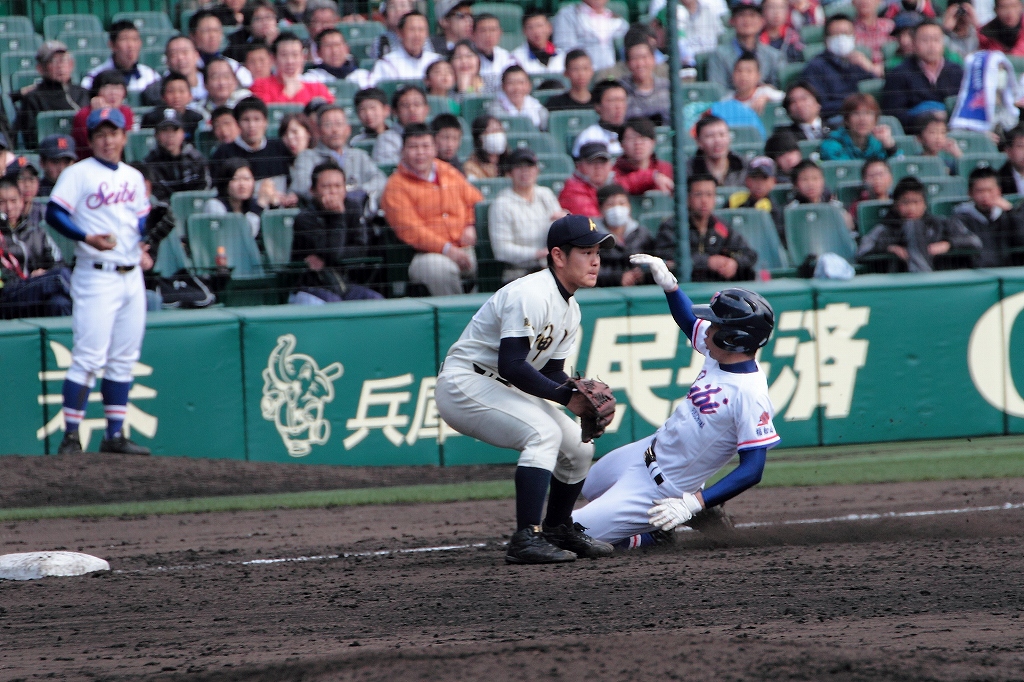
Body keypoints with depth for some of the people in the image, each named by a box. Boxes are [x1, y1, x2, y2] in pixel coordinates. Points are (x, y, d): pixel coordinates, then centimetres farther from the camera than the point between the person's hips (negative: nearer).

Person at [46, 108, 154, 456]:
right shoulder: (79, 174, -5)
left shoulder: (134, 177, 16)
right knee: (89, 357, -12)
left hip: (131, 275, 7)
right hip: (96, 275, -7)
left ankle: (115, 434, 15)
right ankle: (70, 437, -11)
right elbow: (54, 213, -12)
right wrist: (87, 238, -24)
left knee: (124, 359, 9)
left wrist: (144, 250, 7)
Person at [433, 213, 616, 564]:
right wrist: (566, 396, -28)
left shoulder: (570, 310, 9)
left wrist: (585, 397, -10)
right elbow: (511, 365, -29)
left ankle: (558, 530, 29)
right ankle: (526, 538, -30)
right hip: (463, 385, -10)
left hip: (500, 389, 10)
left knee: (579, 446, 8)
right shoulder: (532, 295, -23)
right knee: (544, 431, -29)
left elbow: (551, 372, 10)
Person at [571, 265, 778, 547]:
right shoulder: (719, 355, -6)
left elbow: (752, 471, -29)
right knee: (590, 486, 37)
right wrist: (668, 283, 1)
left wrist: (693, 505, -34)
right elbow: (689, 322, 16)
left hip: (657, 488, -9)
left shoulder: (750, 396, -30)